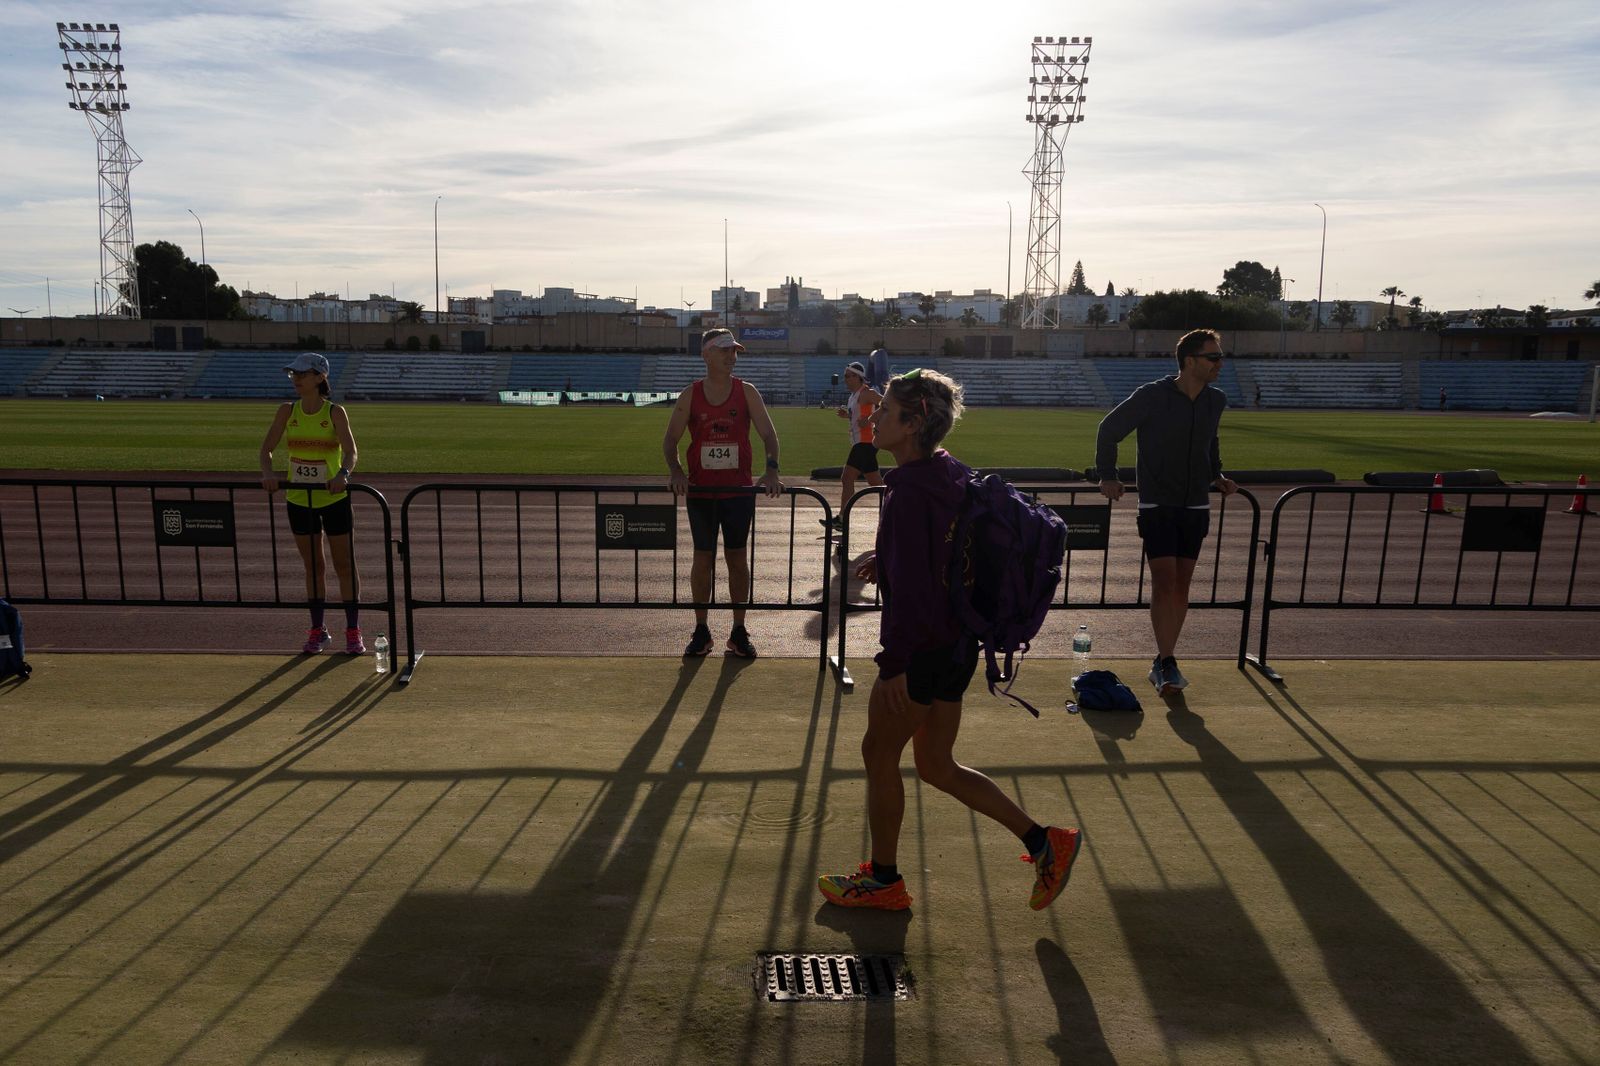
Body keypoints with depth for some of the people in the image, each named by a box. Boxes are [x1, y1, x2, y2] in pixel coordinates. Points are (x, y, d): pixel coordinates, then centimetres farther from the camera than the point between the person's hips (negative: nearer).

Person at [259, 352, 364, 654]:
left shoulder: (335, 412, -10)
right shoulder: (287, 411, 0)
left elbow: (351, 452, -20)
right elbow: (267, 447, -4)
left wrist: (342, 474, -41)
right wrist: (268, 472, -24)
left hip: (334, 498, -3)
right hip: (298, 499, 3)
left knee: (344, 564, 3)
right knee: (313, 566, 11)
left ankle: (353, 630, 12)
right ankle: (318, 630, 21)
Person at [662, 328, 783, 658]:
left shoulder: (747, 392, -1)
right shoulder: (690, 395, 0)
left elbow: (768, 434, -5)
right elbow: (670, 439, 2)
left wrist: (771, 469, -21)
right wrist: (675, 472, -16)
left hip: (739, 491, 0)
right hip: (700, 491, 0)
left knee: (737, 558, 7)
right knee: (703, 558, 7)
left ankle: (739, 632, 17)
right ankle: (701, 631, 18)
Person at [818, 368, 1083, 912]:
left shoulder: (909, 489, -21)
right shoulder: (952, 475, 9)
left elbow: (910, 584, -24)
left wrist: (894, 663, -20)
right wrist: (886, 560, 13)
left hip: (922, 647, -9)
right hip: (957, 642, 9)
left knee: (879, 753, 10)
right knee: (936, 765, 18)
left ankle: (883, 879, 26)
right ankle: (1045, 842, 18)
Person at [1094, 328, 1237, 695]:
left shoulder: (1216, 400, 5)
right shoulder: (1151, 396, -12)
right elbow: (1109, 429, -1)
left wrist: (1216, 475, 15)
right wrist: (1107, 475, -4)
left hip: (1196, 506, 5)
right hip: (1157, 504, -5)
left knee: (1181, 585, 6)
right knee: (1164, 581, -13)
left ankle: (1163, 664, 15)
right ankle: (1167, 663, -10)